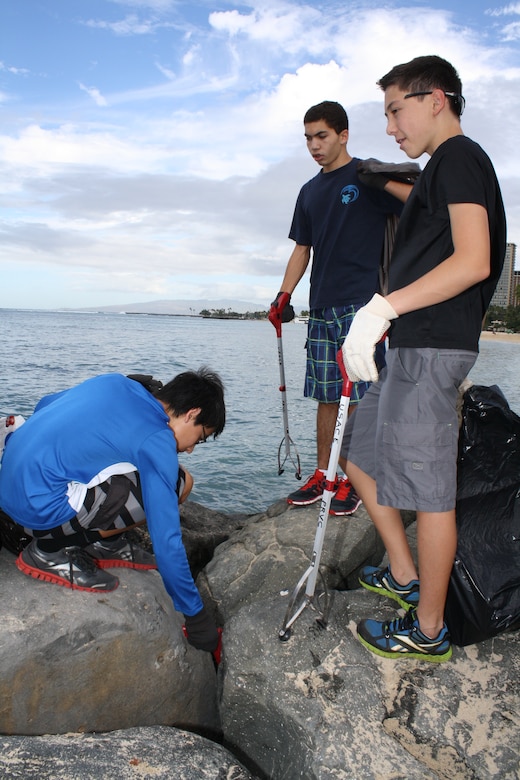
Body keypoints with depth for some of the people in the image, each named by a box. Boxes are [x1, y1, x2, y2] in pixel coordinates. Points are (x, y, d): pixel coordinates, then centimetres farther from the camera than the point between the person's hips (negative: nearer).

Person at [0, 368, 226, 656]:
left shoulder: (114, 381, 8)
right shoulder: (157, 443, -13)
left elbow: (44, 405, 21)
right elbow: (166, 542, -13)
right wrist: (196, 617, -2)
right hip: (40, 506, -8)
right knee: (178, 484, -12)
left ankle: (102, 542, 14)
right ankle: (54, 548, -3)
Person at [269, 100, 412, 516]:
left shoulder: (367, 177, 2)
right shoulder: (310, 191, 19)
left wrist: (384, 181, -19)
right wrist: (284, 295, 10)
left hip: (361, 304, -6)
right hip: (322, 307, 6)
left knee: (358, 396, -5)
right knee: (327, 396, 9)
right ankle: (322, 475, 18)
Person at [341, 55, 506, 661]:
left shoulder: (459, 157, -6)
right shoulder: (444, 167, 25)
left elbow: (473, 262, -20)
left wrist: (383, 308, -24)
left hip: (432, 348, -11)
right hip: (413, 346, 11)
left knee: (427, 488, -4)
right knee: (362, 454, 16)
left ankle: (428, 631, 11)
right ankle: (405, 576, 27)